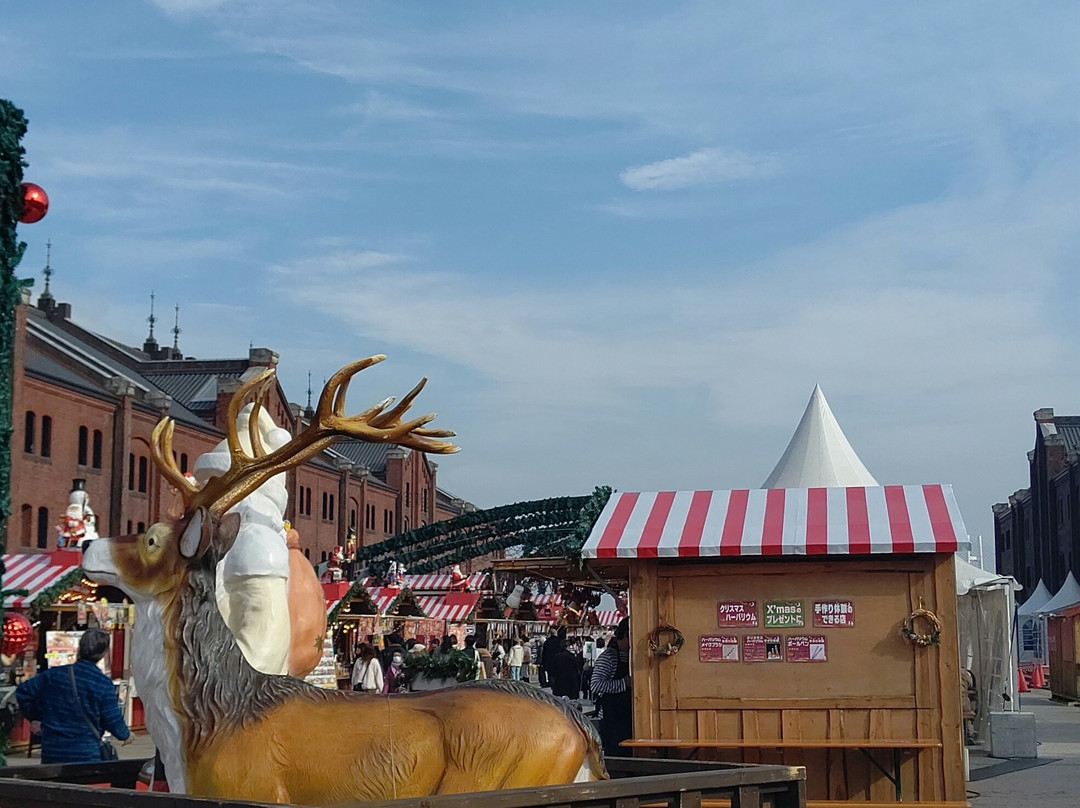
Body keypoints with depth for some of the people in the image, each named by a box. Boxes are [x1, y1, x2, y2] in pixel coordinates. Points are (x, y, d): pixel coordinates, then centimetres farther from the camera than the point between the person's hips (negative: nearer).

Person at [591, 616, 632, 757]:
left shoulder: (631, 655, 13)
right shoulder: (608, 656, -9)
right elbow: (595, 685, -19)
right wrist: (624, 683, -20)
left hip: (629, 719, 7)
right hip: (612, 720, -7)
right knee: (615, 756, -8)